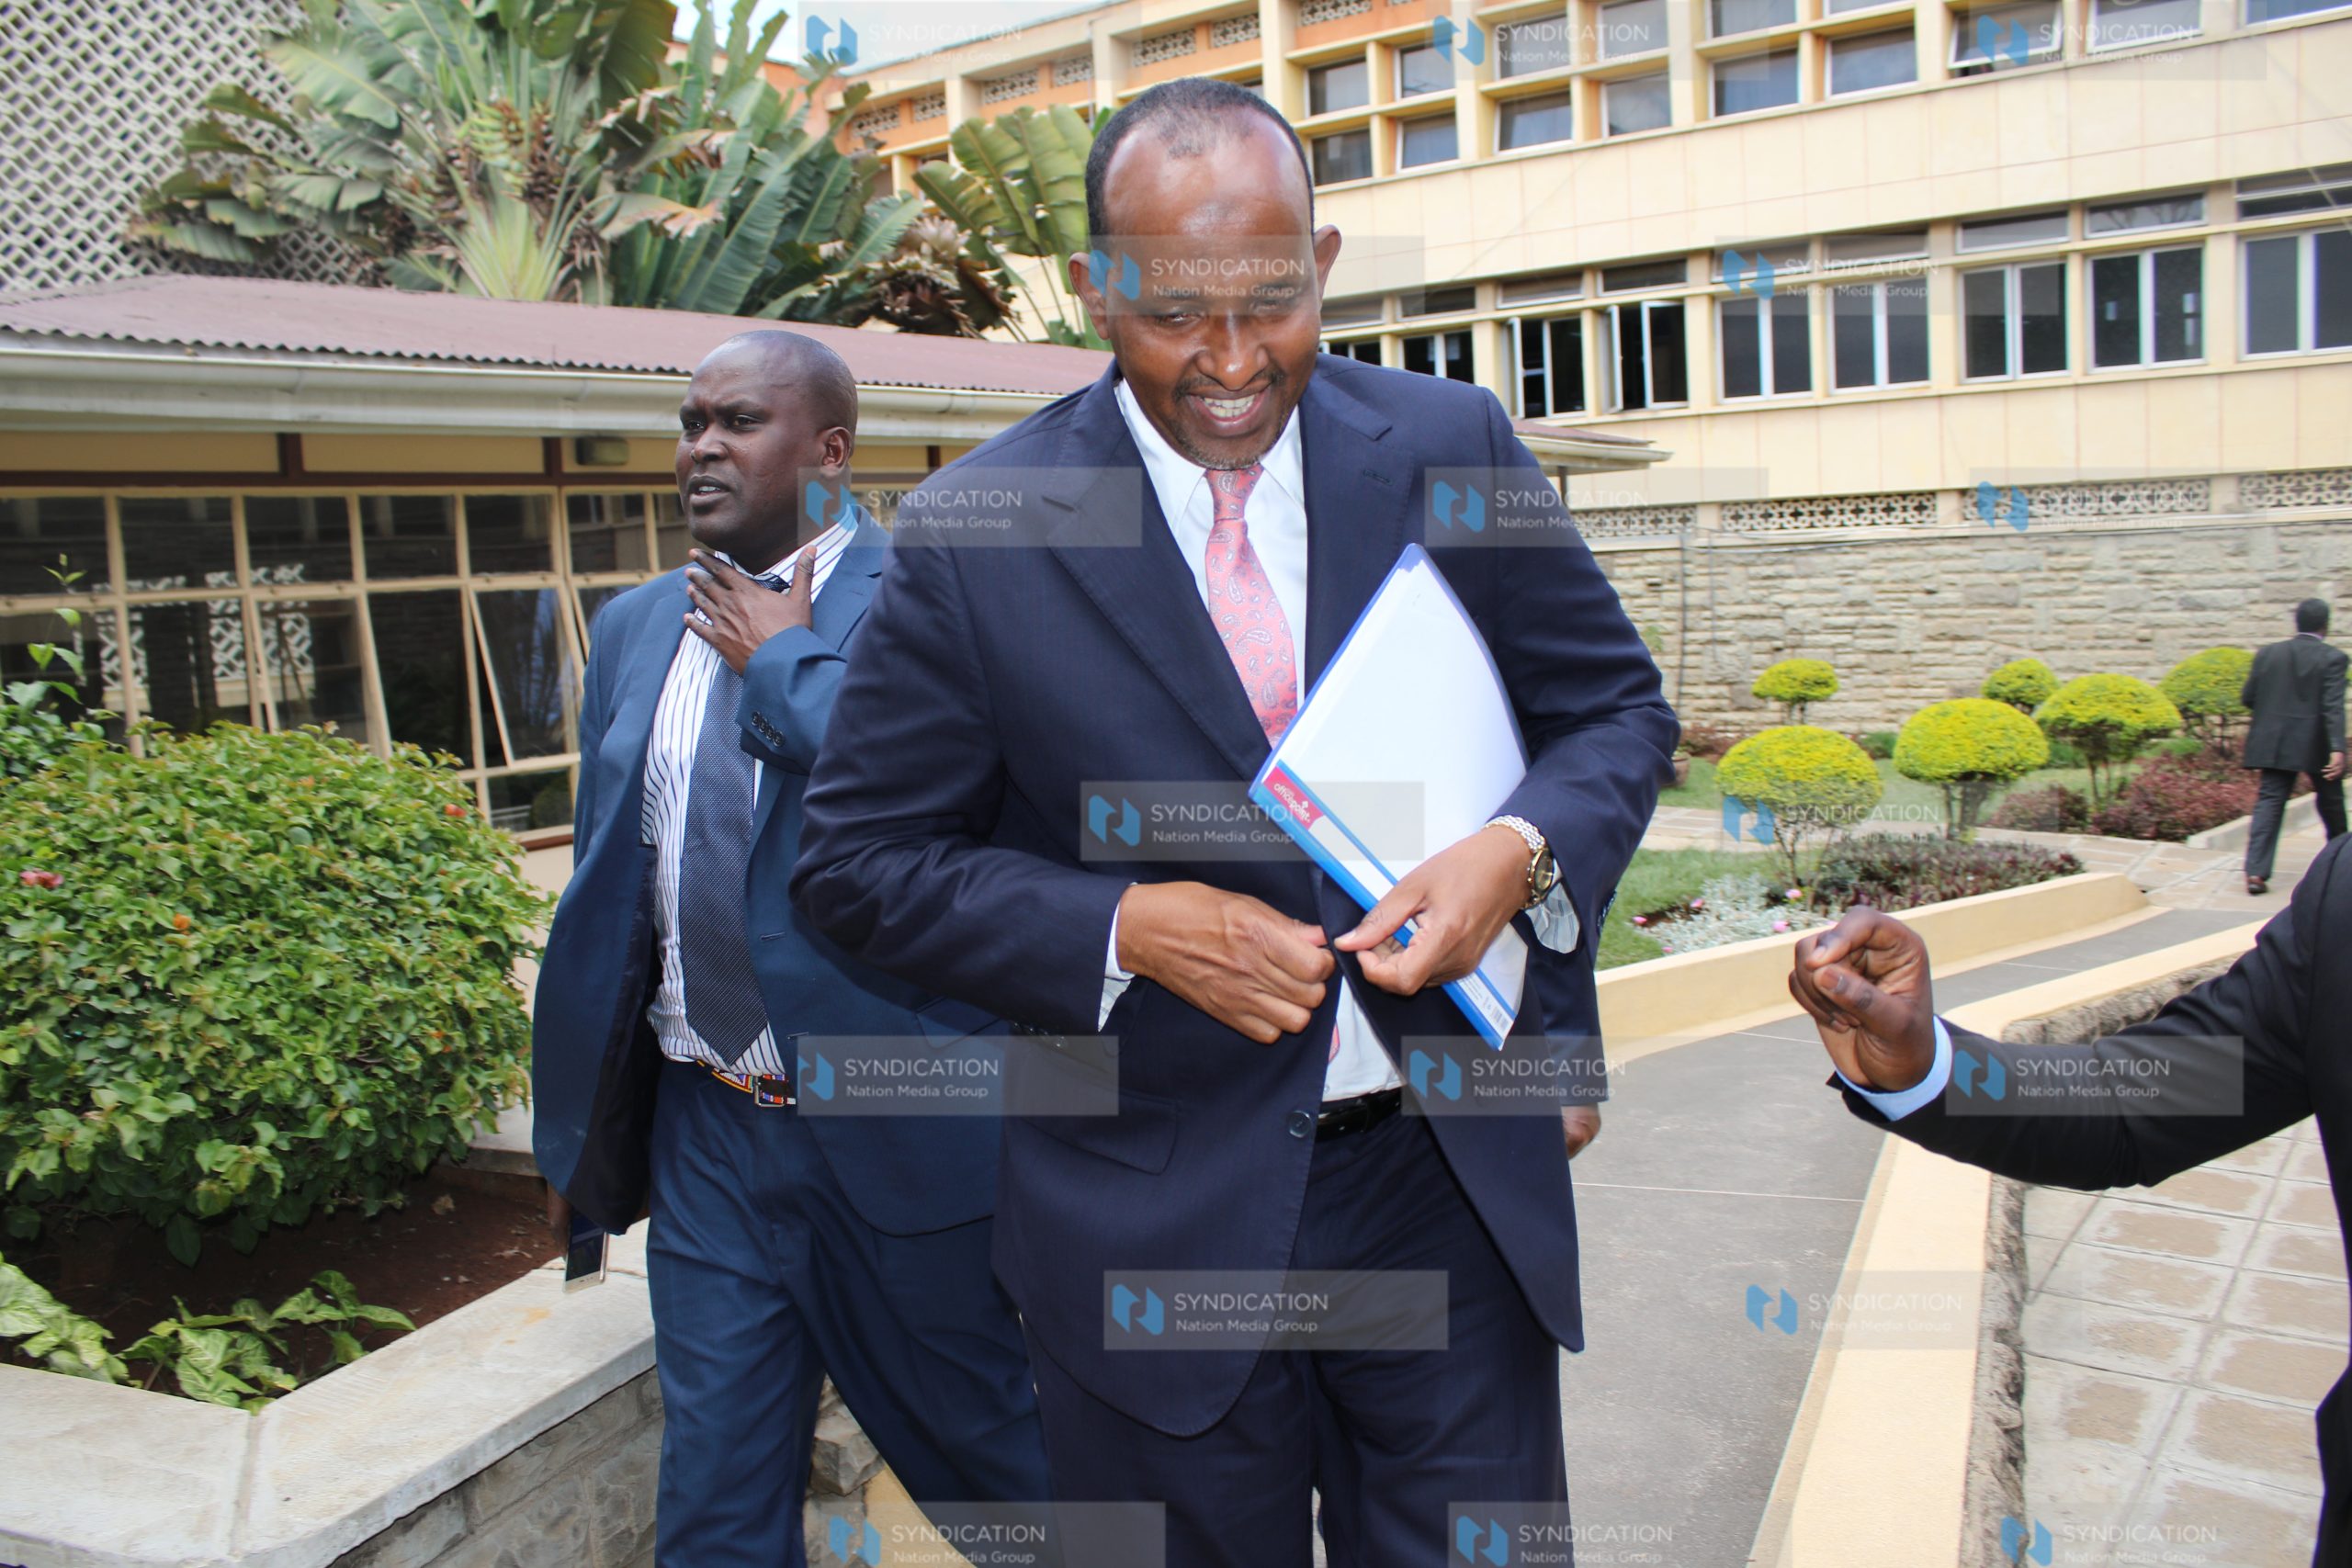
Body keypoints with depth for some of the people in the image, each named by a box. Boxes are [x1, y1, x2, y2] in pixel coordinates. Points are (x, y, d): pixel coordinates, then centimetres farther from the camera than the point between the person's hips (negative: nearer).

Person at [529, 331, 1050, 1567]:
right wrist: (592, 1108, 16)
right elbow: (606, 870, 16)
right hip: (706, 1133, 5)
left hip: (900, 1127, -5)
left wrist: (783, 660, -17)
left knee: (992, 1458, 16)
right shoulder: (636, 628, 9)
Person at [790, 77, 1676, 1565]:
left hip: (1456, 1175, 2)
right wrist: (1127, 928, -19)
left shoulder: (1452, 448, -4)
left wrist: (1520, 850, -16)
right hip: (1158, 1223, -1)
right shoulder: (975, 535, -10)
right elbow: (862, 857, -5)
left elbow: (1617, 706, 6)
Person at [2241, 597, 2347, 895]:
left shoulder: (2268, 653, 2)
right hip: (2316, 746, -2)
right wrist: (2338, 749, -24)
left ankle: (2256, 871, -16)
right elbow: (2334, 706, -18)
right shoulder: (2333, 658, -8)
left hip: (2274, 744, 2)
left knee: (2269, 802, -2)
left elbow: (2247, 698, 4)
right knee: (2330, 801, 18)